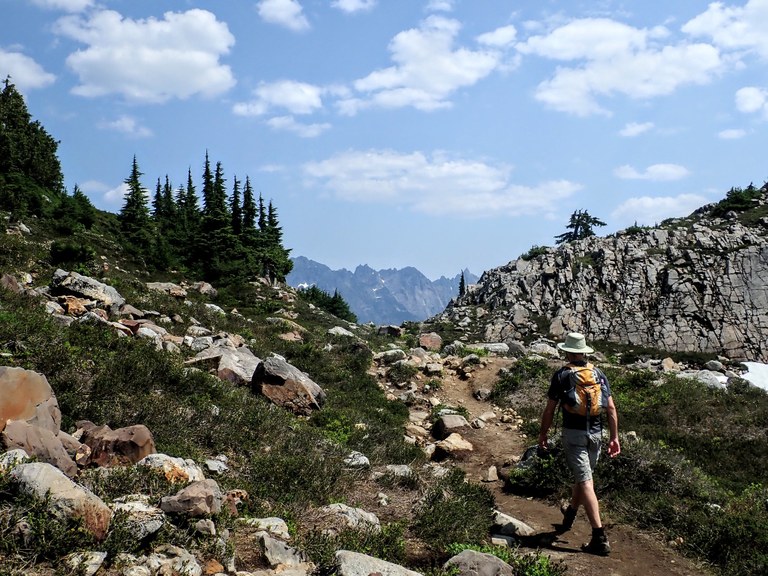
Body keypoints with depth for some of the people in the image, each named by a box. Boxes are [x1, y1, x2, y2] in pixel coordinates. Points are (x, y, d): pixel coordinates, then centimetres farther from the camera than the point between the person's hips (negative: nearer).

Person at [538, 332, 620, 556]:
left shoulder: (562, 375, -5)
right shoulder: (598, 374, 7)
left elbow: (550, 410, -3)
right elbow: (611, 408, 5)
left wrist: (543, 434, 8)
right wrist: (615, 437, 9)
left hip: (573, 432, -5)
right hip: (595, 433, 5)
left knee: (585, 482, -8)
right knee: (582, 476, 23)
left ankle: (600, 537, -15)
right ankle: (569, 515, 45)